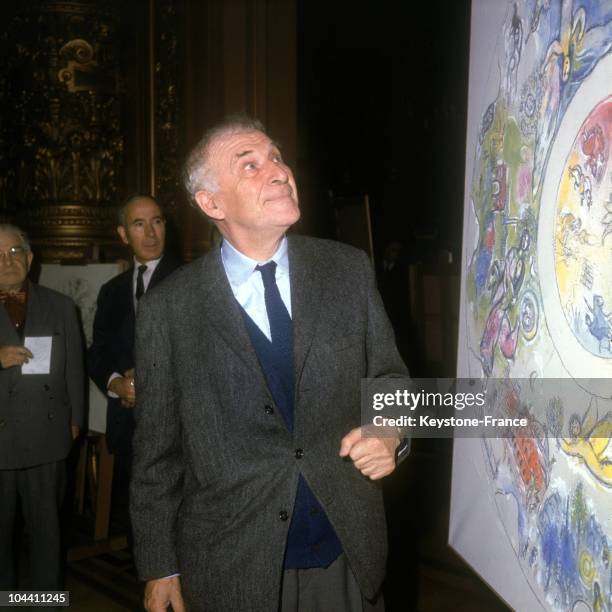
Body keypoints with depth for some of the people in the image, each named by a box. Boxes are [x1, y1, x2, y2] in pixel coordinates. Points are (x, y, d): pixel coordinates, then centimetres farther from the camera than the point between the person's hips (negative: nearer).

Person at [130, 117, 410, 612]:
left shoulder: (349, 270, -3)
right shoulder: (167, 311, -8)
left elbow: (389, 377, 7)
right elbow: (157, 453, -2)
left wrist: (390, 432, -14)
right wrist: (159, 569, 3)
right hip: (230, 567, -1)